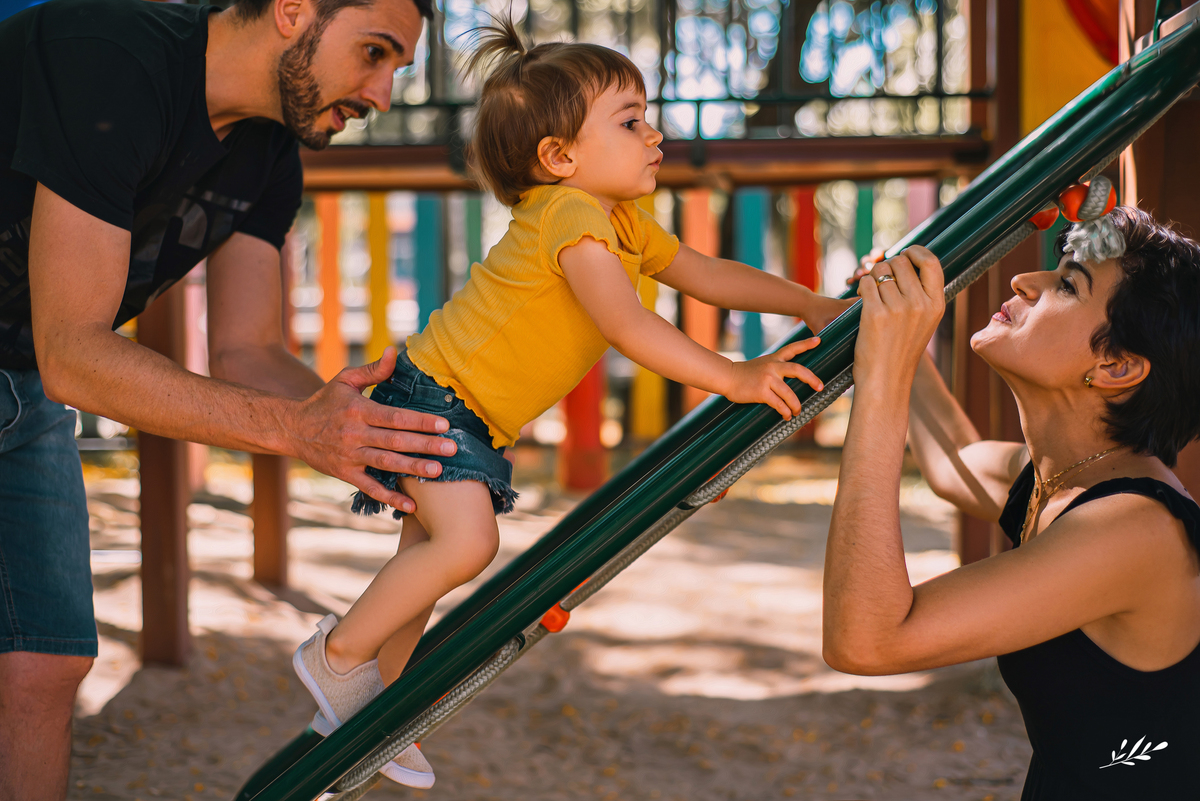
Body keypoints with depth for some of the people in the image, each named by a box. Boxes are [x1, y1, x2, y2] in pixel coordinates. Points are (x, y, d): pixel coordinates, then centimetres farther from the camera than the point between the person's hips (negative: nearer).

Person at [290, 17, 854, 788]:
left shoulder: (622, 223, 8)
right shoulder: (571, 214, -24)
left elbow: (709, 274, 15)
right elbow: (625, 326, -34)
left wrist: (812, 305, 7)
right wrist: (734, 378, -34)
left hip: (480, 420, 10)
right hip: (434, 392, -10)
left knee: (429, 555, 15)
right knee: (465, 541, -24)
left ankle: (369, 708, 27)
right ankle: (339, 654, -6)